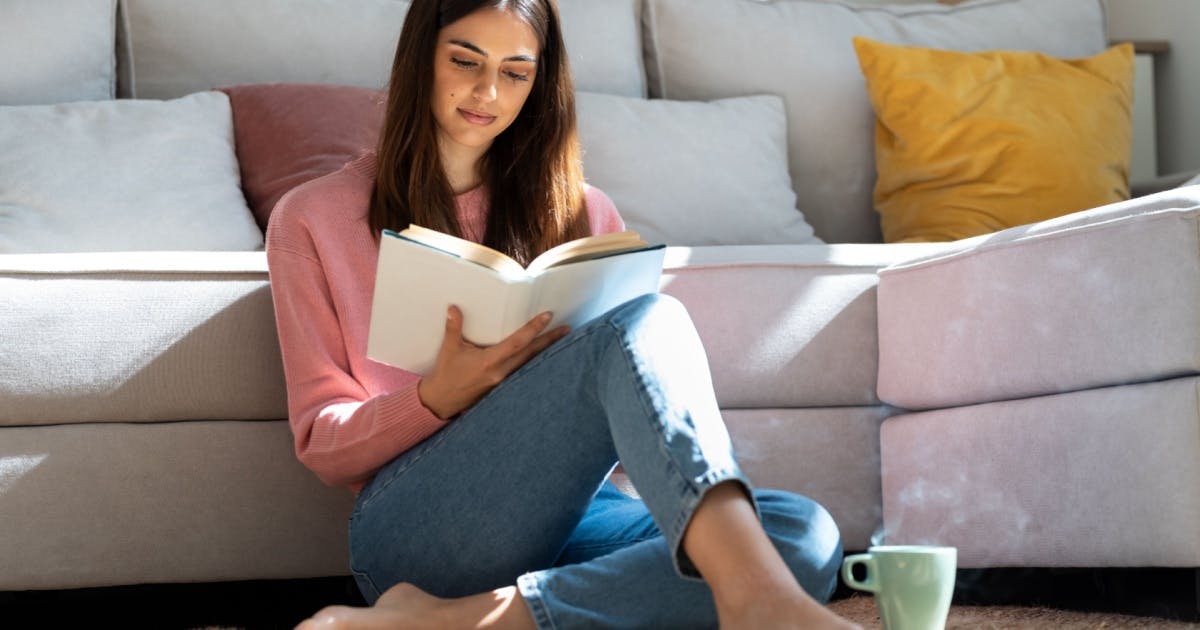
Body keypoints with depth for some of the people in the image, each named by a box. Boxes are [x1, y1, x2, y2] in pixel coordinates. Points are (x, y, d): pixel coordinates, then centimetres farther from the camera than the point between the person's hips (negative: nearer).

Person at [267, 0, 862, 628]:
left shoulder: (578, 213, 22)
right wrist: (441, 396, -14)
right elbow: (324, 446, 7)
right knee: (647, 320, -30)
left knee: (806, 535, -29)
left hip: (566, 518, 4)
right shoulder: (314, 220, 13)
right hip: (415, 525, -4)